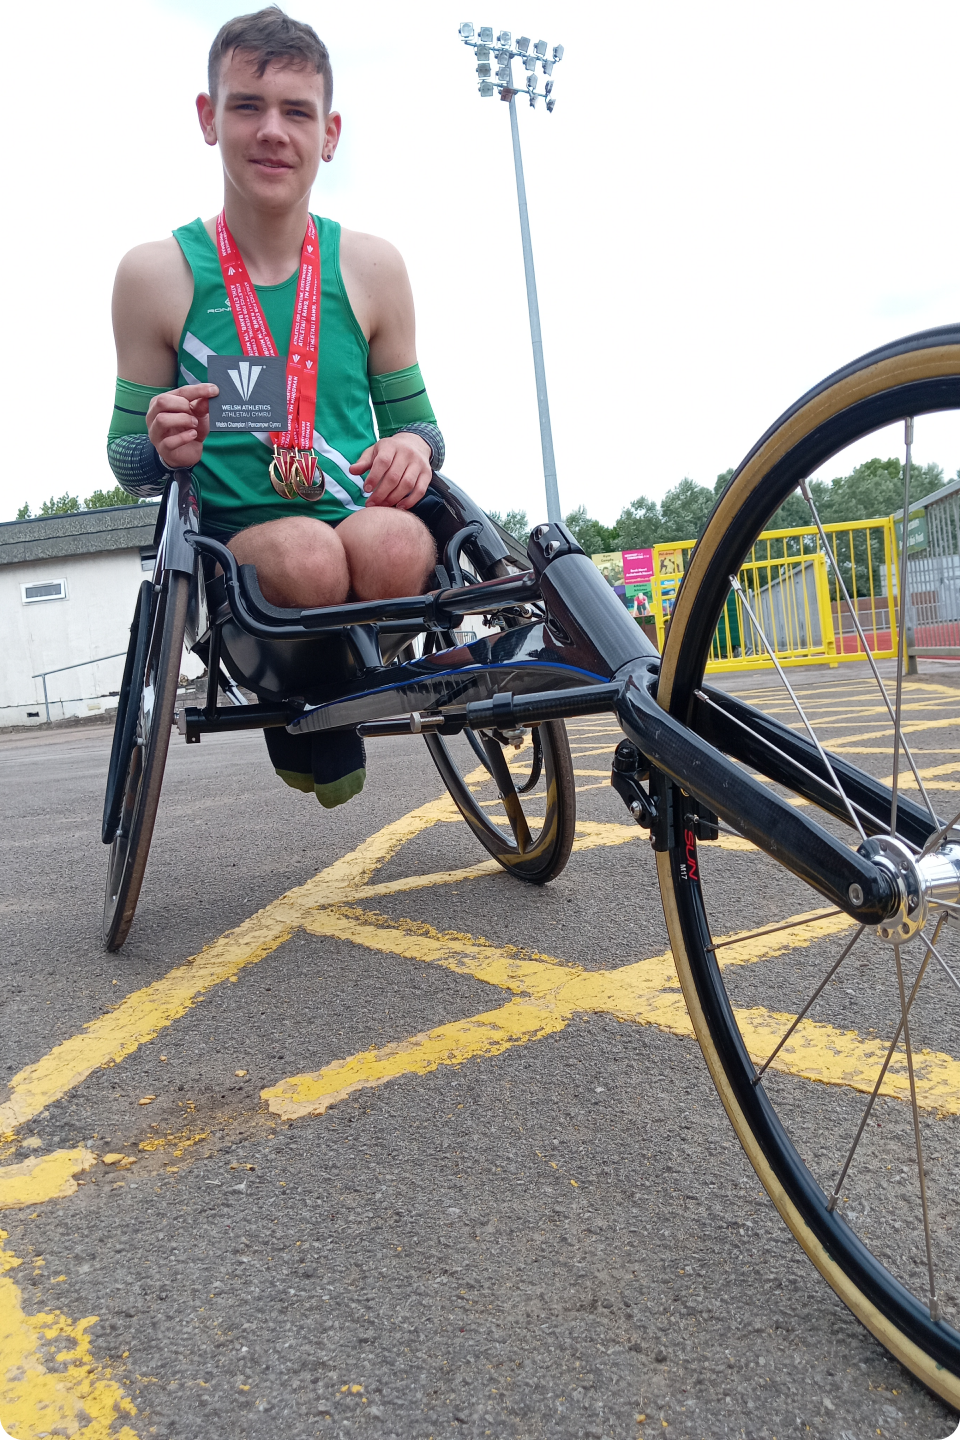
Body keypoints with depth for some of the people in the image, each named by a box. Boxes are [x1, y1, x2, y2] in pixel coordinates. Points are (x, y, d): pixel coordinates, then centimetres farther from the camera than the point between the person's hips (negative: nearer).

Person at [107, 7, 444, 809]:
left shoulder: (371, 267, 8)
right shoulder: (156, 274, 3)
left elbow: (413, 419, 15)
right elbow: (130, 467, 8)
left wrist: (414, 447, -10)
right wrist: (164, 448, -16)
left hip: (367, 526, 2)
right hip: (235, 548, -1)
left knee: (391, 543, -34)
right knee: (307, 555, -36)